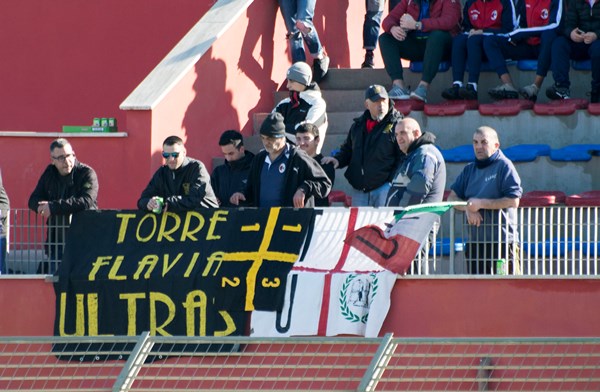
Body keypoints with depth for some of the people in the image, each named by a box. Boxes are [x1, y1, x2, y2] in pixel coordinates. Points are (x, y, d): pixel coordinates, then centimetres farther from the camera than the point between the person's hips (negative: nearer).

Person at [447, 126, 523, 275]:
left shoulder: (504, 166, -4)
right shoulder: (469, 170, 16)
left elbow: (513, 201, -13)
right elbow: (452, 198, 13)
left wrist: (480, 204, -13)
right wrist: (467, 208, -9)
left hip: (501, 241, -6)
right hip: (475, 242, 6)